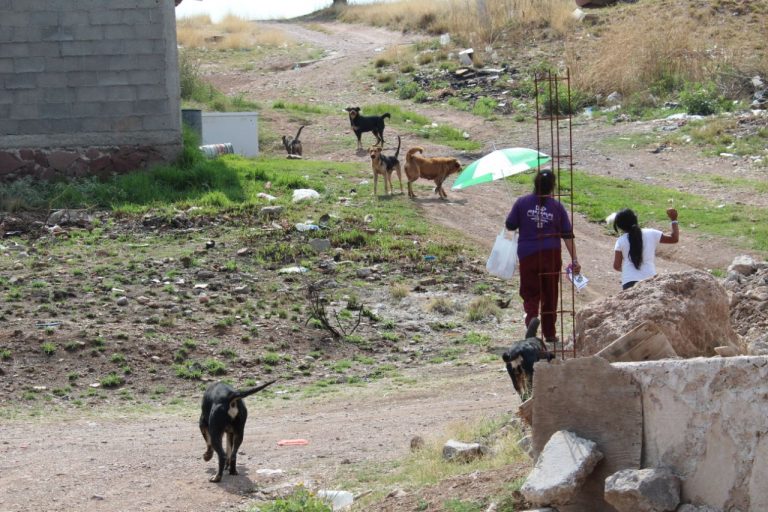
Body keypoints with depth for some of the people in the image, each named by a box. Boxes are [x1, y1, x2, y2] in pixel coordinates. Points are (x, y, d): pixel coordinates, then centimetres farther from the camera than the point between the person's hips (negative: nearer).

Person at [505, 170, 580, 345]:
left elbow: (510, 225, 2)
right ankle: (549, 334, 22)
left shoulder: (522, 203, -4)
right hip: (551, 255, 1)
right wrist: (574, 260, 1)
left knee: (530, 294, 4)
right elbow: (568, 235, -2)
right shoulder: (557, 206, -2)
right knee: (550, 296, 14)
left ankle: (532, 320, -22)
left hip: (527, 255, -1)